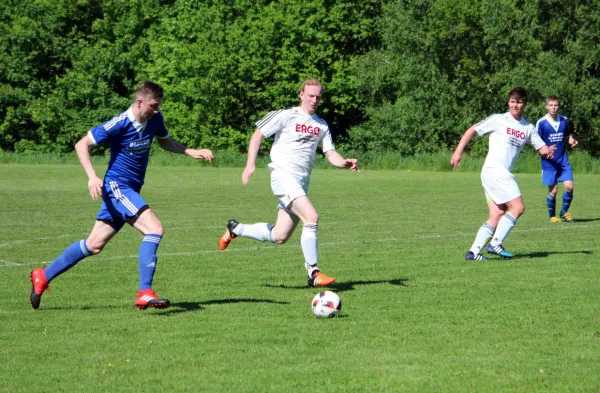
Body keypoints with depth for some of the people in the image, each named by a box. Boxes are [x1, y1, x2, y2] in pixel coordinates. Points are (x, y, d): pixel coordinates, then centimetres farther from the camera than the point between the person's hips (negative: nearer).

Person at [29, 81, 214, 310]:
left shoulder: (155, 120, 3)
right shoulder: (120, 124, -18)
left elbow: (165, 142, 24)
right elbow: (81, 145, -14)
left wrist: (191, 152, 8)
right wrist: (92, 177, -26)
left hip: (130, 191, 8)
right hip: (116, 187, -8)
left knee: (94, 245, 12)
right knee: (155, 229, -22)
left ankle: (43, 276, 23)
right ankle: (145, 293, -23)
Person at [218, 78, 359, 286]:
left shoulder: (321, 125, 16)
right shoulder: (286, 116, -2)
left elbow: (330, 153, 12)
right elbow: (257, 135, 0)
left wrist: (345, 163, -11)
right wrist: (250, 164, -12)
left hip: (302, 182, 7)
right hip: (284, 174, -7)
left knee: (279, 237, 7)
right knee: (312, 217, -24)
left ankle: (235, 229, 31)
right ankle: (313, 273, -18)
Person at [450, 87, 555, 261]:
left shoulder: (528, 128, 16)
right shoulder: (499, 120, -2)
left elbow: (541, 147, 18)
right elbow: (471, 130, 2)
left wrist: (547, 151, -7)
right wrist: (458, 152, -6)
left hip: (503, 175, 7)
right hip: (494, 170, -7)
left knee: (498, 215, -1)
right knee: (518, 207, -13)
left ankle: (474, 252, -5)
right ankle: (495, 244, -12)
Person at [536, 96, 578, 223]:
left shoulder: (565, 121, 3)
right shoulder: (541, 123, -8)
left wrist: (572, 141, -8)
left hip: (563, 160, 3)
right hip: (549, 162, -3)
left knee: (569, 186, -7)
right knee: (553, 190, -2)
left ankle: (564, 212, 15)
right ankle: (552, 216, 18)